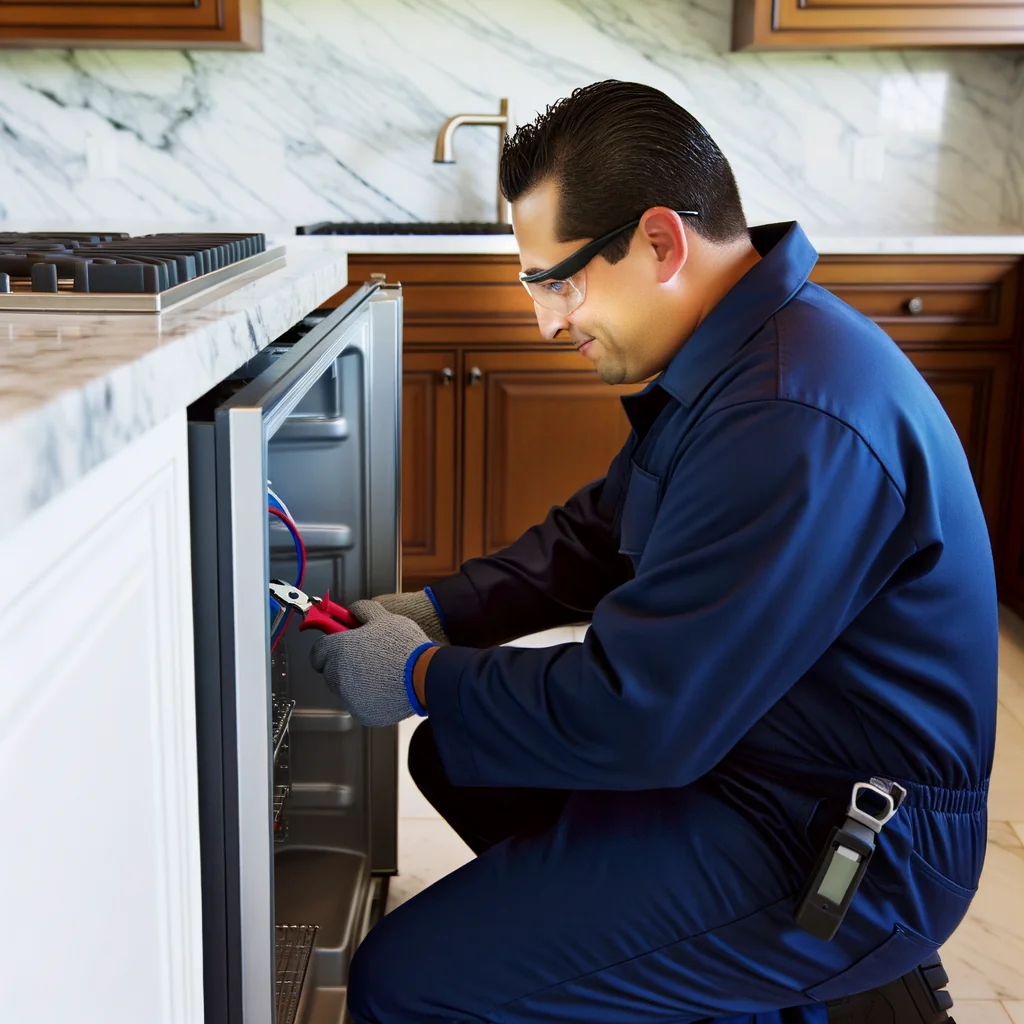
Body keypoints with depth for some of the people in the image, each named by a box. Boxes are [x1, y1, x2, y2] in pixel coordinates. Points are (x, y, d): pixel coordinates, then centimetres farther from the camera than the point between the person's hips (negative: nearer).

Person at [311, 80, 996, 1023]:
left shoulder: (797, 421, -30)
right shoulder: (726, 356, 6)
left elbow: (631, 717, -28)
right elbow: (597, 532, 16)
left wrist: (421, 678, -13)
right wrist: (437, 612, 4)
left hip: (835, 841, -10)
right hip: (743, 743, 10)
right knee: (453, 755, 20)